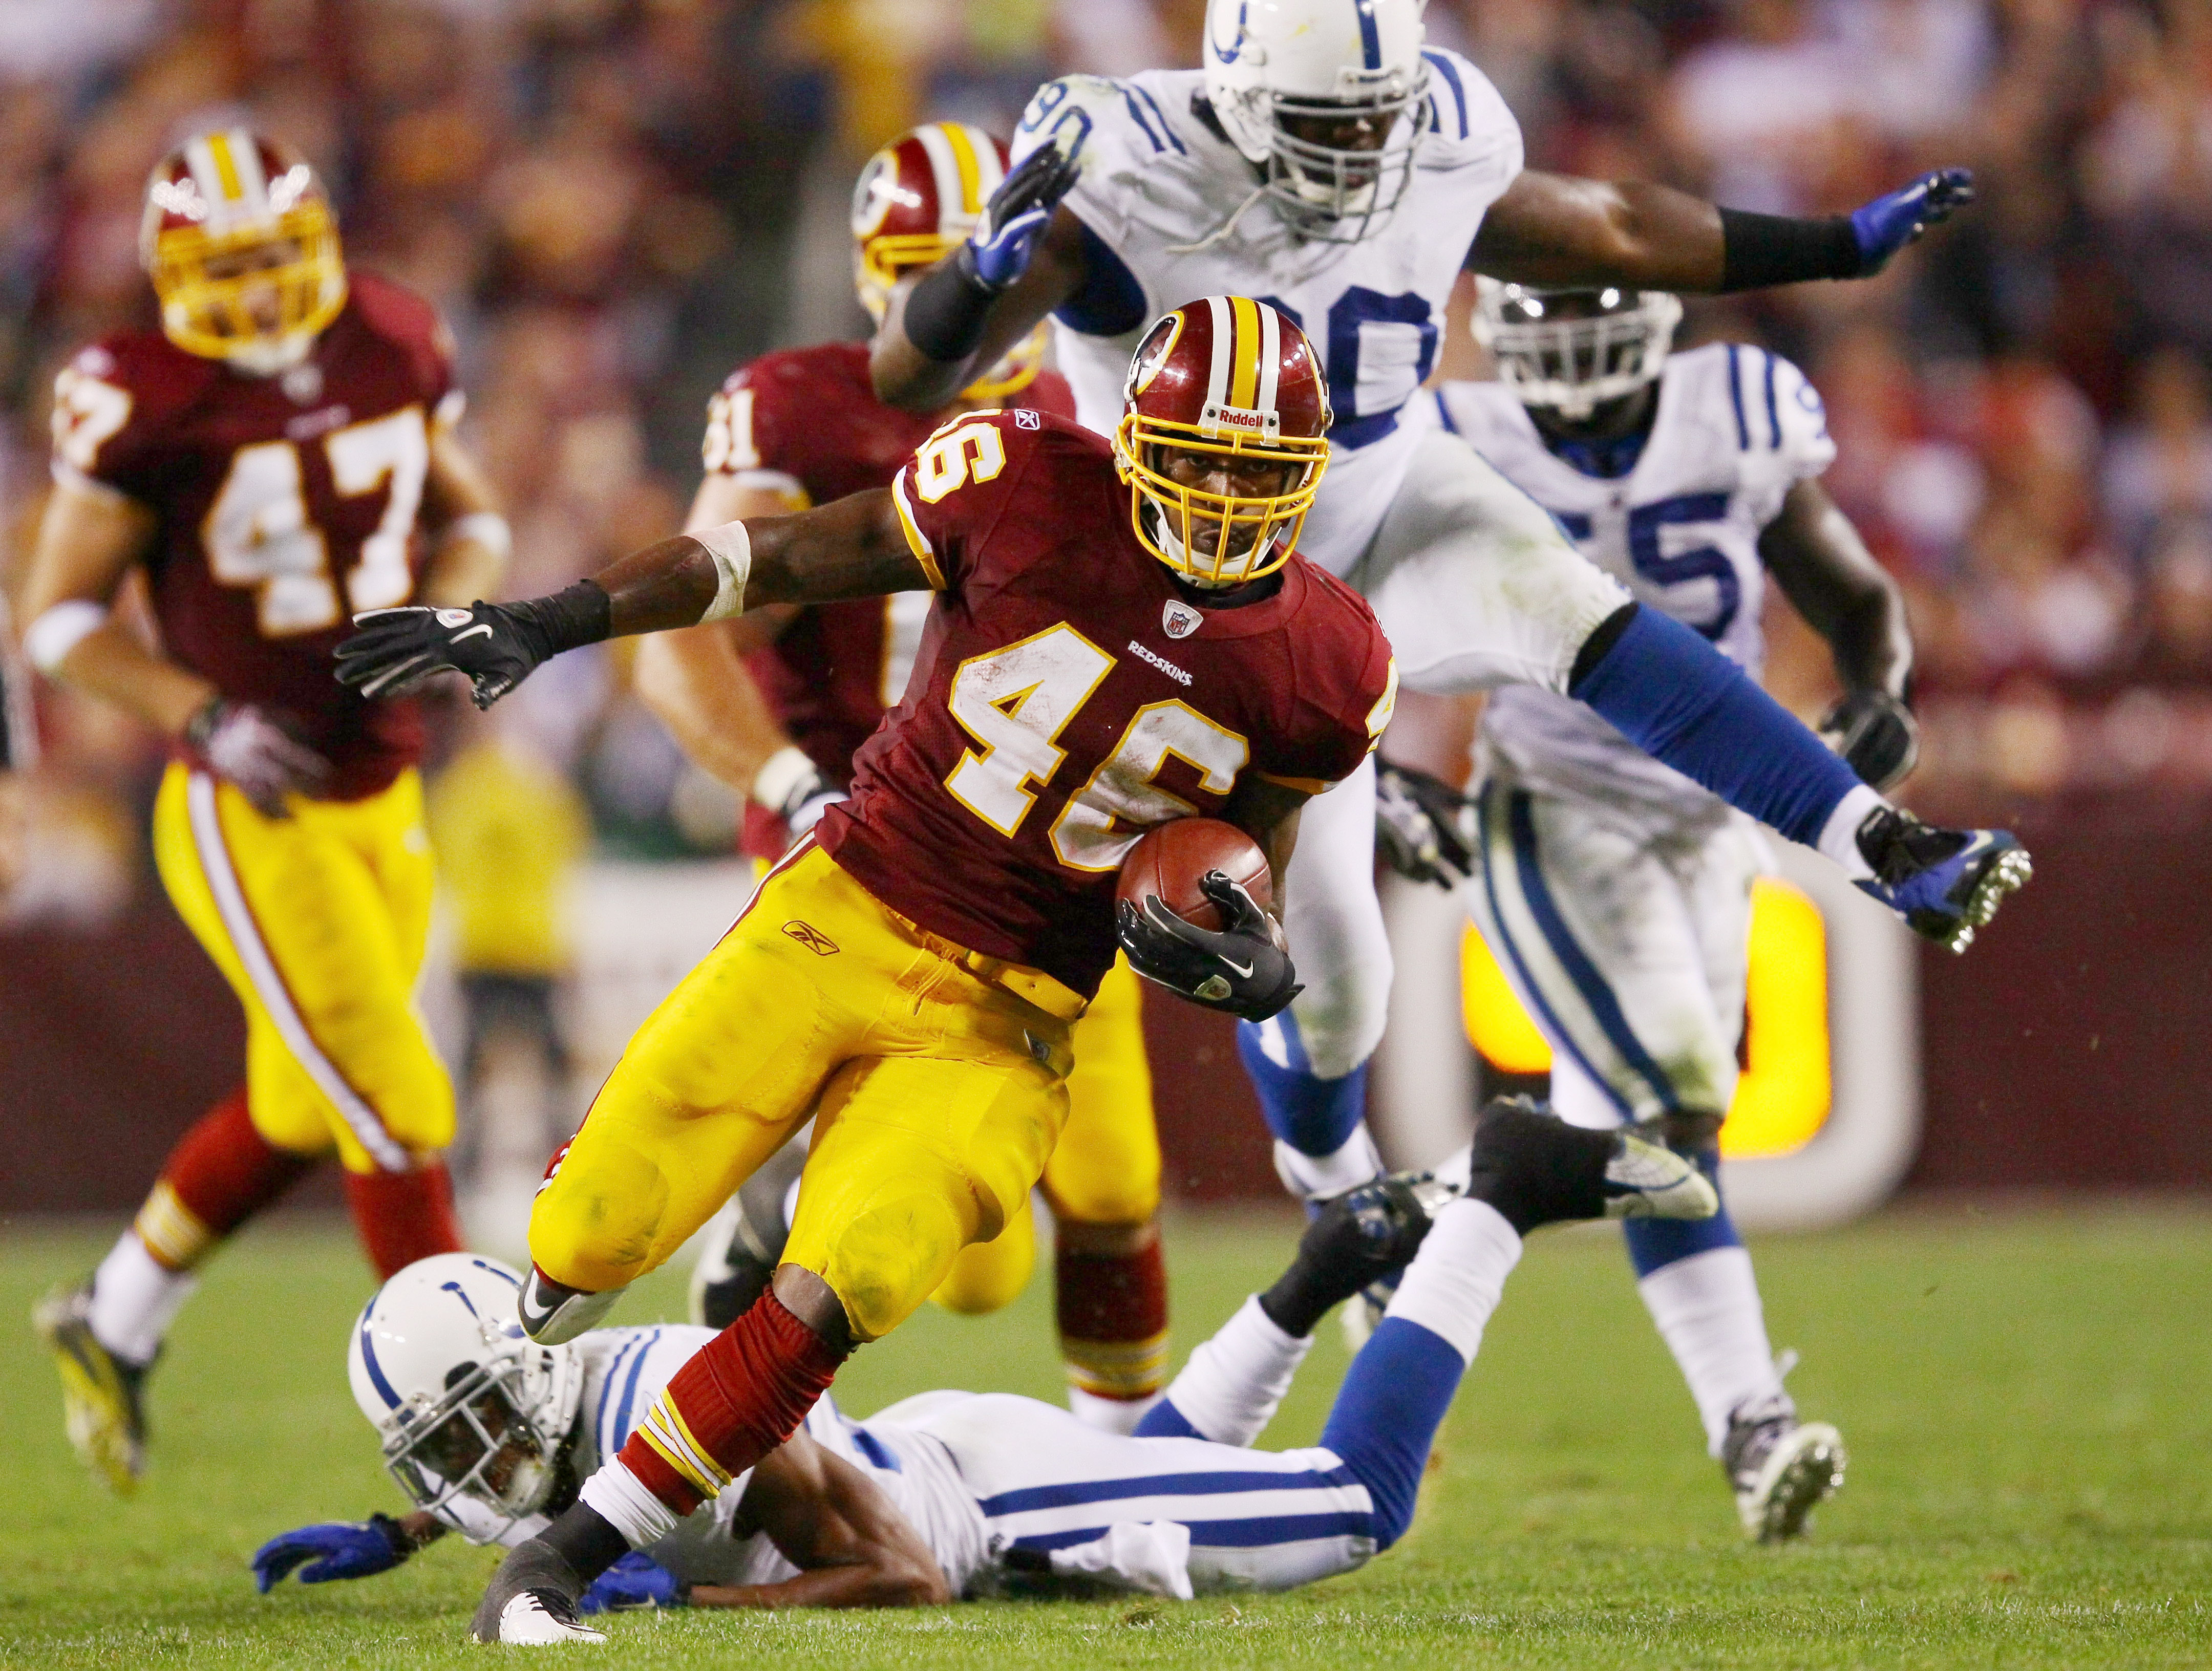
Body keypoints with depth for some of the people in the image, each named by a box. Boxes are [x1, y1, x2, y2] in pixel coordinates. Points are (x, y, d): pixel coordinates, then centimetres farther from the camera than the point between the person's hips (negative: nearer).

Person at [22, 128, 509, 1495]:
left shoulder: (391, 348, 1)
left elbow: (469, 517, 16)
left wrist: (445, 612, -6)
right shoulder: (148, 405, -15)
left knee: (300, 1108, 19)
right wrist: (200, 718, -21)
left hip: (383, 796, 7)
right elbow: (59, 614, -9)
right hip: (252, 818, -7)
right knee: (397, 1117, -7)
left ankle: (115, 1323, 39)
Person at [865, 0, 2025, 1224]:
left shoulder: (1442, 154, -15)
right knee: (1322, 958, 0)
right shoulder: (1125, 191, -30)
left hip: (1395, 505, 3)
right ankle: (1332, 1182, 33)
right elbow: (907, 376, -36)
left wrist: (1844, 246, 7)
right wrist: (989, 266, -57)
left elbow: (1611, 233, 5)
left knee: (1579, 617, -29)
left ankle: (1883, 848, -35)